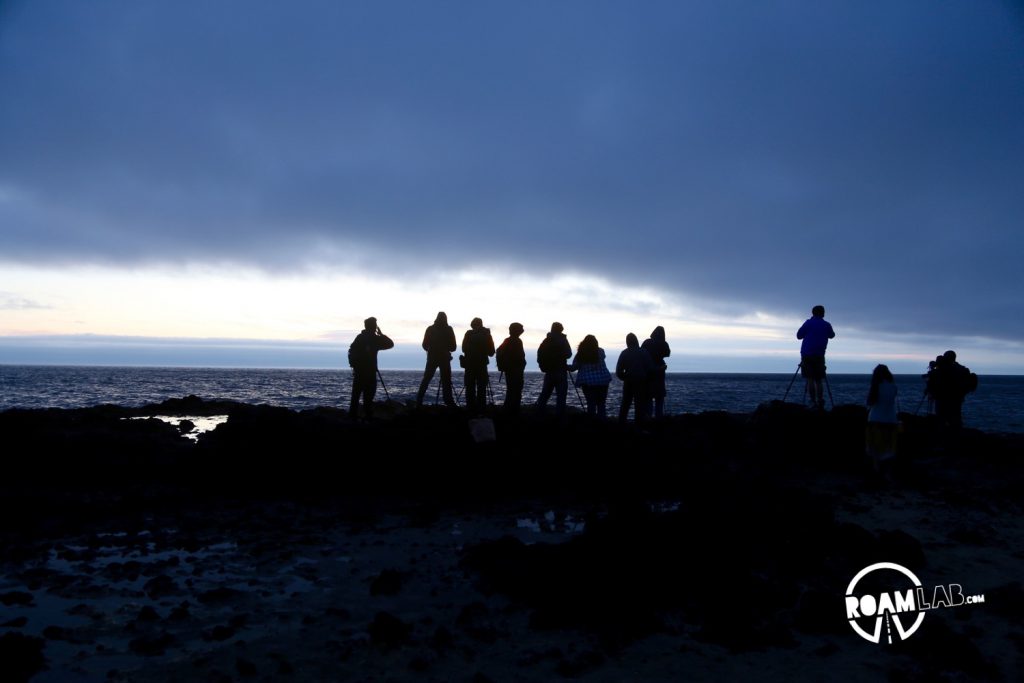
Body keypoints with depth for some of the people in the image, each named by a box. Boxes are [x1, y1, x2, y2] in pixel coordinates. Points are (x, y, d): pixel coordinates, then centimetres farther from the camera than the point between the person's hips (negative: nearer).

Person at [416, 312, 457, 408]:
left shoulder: (430, 329, 4)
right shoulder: (449, 330, -2)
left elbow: (425, 345, 5)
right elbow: (453, 347, 0)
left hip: (432, 358, 2)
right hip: (444, 359, -2)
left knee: (425, 380, 9)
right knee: (446, 382, 0)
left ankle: (418, 403, 4)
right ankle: (449, 404, -6)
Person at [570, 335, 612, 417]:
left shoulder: (580, 353, -1)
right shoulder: (600, 351, 0)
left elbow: (574, 367, -2)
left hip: (587, 382, 0)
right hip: (602, 380, 0)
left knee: (591, 403, 7)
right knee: (601, 403, 7)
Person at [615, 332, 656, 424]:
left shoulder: (624, 353, 1)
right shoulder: (643, 352, -7)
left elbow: (619, 370, -2)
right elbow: (651, 368, -10)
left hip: (628, 382, 3)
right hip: (641, 382, -3)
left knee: (625, 404, 15)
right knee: (639, 406, 2)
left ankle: (621, 422, 16)